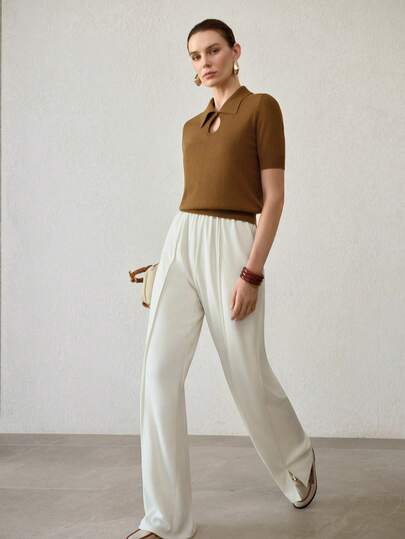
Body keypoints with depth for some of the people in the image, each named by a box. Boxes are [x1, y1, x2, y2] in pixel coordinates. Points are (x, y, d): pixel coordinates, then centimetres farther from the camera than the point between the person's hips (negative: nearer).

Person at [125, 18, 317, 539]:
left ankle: (298, 459, 35)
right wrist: (170, 262, 17)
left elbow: (273, 196, -6)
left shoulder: (262, 107, 1)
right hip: (180, 242, 6)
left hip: (231, 245, -5)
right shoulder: (192, 126, 19)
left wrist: (252, 273, -15)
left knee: (248, 375, 3)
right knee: (159, 372, -7)